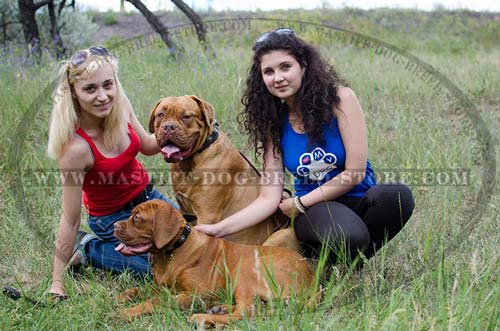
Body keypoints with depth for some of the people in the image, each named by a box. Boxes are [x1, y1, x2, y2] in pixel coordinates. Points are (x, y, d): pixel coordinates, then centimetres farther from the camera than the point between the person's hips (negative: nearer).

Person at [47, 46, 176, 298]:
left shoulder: (120, 105, -18)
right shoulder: (76, 147, -34)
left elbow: (147, 146, 1)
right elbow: (70, 220, -27)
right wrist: (57, 282, -21)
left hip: (147, 196, 7)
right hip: (113, 218, -6)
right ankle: (89, 250, 4)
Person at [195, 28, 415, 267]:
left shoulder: (339, 98, -9)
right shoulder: (273, 123, 0)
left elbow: (355, 173, -11)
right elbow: (269, 199, -6)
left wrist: (299, 203, -7)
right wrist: (218, 230, -17)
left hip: (357, 199, 1)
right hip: (315, 210, 0)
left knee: (399, 196, -34)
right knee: (347, 236, -37)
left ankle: (352, 261, -8)